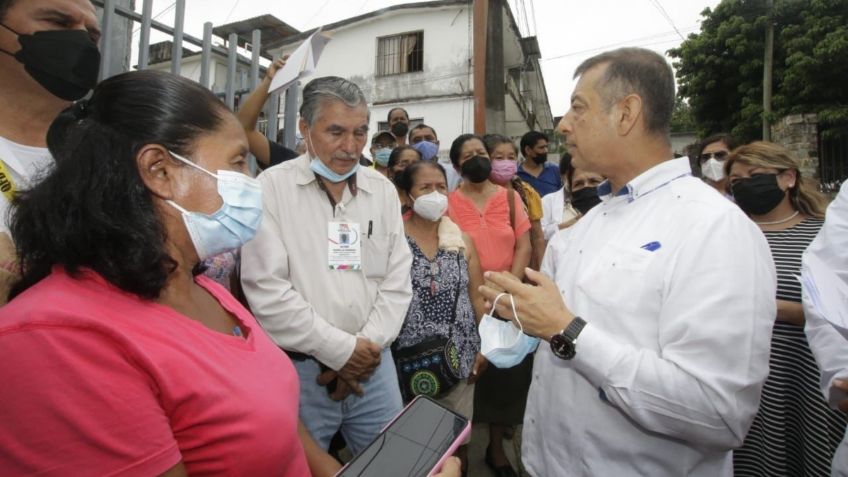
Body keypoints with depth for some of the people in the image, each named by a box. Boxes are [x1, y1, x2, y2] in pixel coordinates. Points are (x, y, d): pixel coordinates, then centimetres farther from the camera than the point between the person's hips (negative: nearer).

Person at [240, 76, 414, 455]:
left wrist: (368, 346, -8)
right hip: (299, 369, -3)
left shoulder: (383, 190, 4)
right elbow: (267, 291, -15)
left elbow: (397, 280, 3)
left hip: (373, 364, 4)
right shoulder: (272, 188, -8)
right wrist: (341, 349, -13)